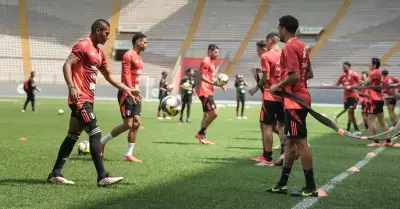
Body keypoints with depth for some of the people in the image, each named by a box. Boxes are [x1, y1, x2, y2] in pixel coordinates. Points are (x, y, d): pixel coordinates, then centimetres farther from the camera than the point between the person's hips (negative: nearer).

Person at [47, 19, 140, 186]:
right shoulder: (83, 46, -9)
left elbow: (108, 76, 27)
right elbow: (67, 65, -18)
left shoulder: (100, 53, 19)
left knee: (73, 136, 11)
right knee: (95, 134, -12)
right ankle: (102, 177, -11)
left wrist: (127, 90, 24)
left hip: (87, 99, 10)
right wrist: (71, 87, -31)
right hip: (80, 99, -10)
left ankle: (55, 174, 18)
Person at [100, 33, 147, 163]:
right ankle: (102, 142, 6)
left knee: (136, 123, 4)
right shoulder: (129, 55, -11)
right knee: (128, 124, -10)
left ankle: (128, 155, 8)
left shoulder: (138, 57, 17)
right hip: (127, 93, -9)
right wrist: (131, 90, -28)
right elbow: (126, 75, -20)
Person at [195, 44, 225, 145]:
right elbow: (202, 77, -19)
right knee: (214, 113, -14)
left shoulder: (211, 62, 19)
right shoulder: (205, 61, -11)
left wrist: (219, 84, 12)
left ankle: (202, 138, 14)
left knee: (207, 115, 10)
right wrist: (214, 83, -26)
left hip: (209, 92, 10)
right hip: (205, 92, -10)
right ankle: (200, 133, -6)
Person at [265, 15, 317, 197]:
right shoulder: (301, 46, 14)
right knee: (290, 142, 13)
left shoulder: (289, 47, -15)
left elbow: (295, 76, -23)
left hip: (295, 101, -10)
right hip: (300, 98, 10)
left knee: (301, 142, -6)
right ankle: (282, 184, 20)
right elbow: (309, 74, 19)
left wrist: (278, 86, -10)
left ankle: (310, 188, -1)